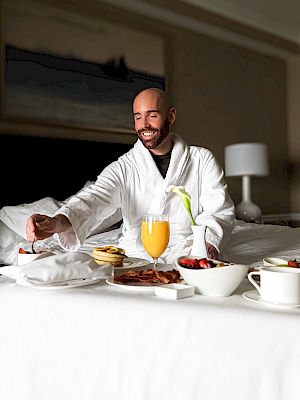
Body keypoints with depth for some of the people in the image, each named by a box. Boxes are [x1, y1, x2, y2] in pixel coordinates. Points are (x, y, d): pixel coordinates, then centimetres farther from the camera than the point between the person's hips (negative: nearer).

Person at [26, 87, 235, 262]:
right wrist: (57, 222, -37)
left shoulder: (202, 160, 6)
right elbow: (95, 199, -14)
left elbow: (220, 210, 0)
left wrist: (208, 242, -23)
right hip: (137, 253, 2)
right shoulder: (123, 168, 4)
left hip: (188, 252, -2)